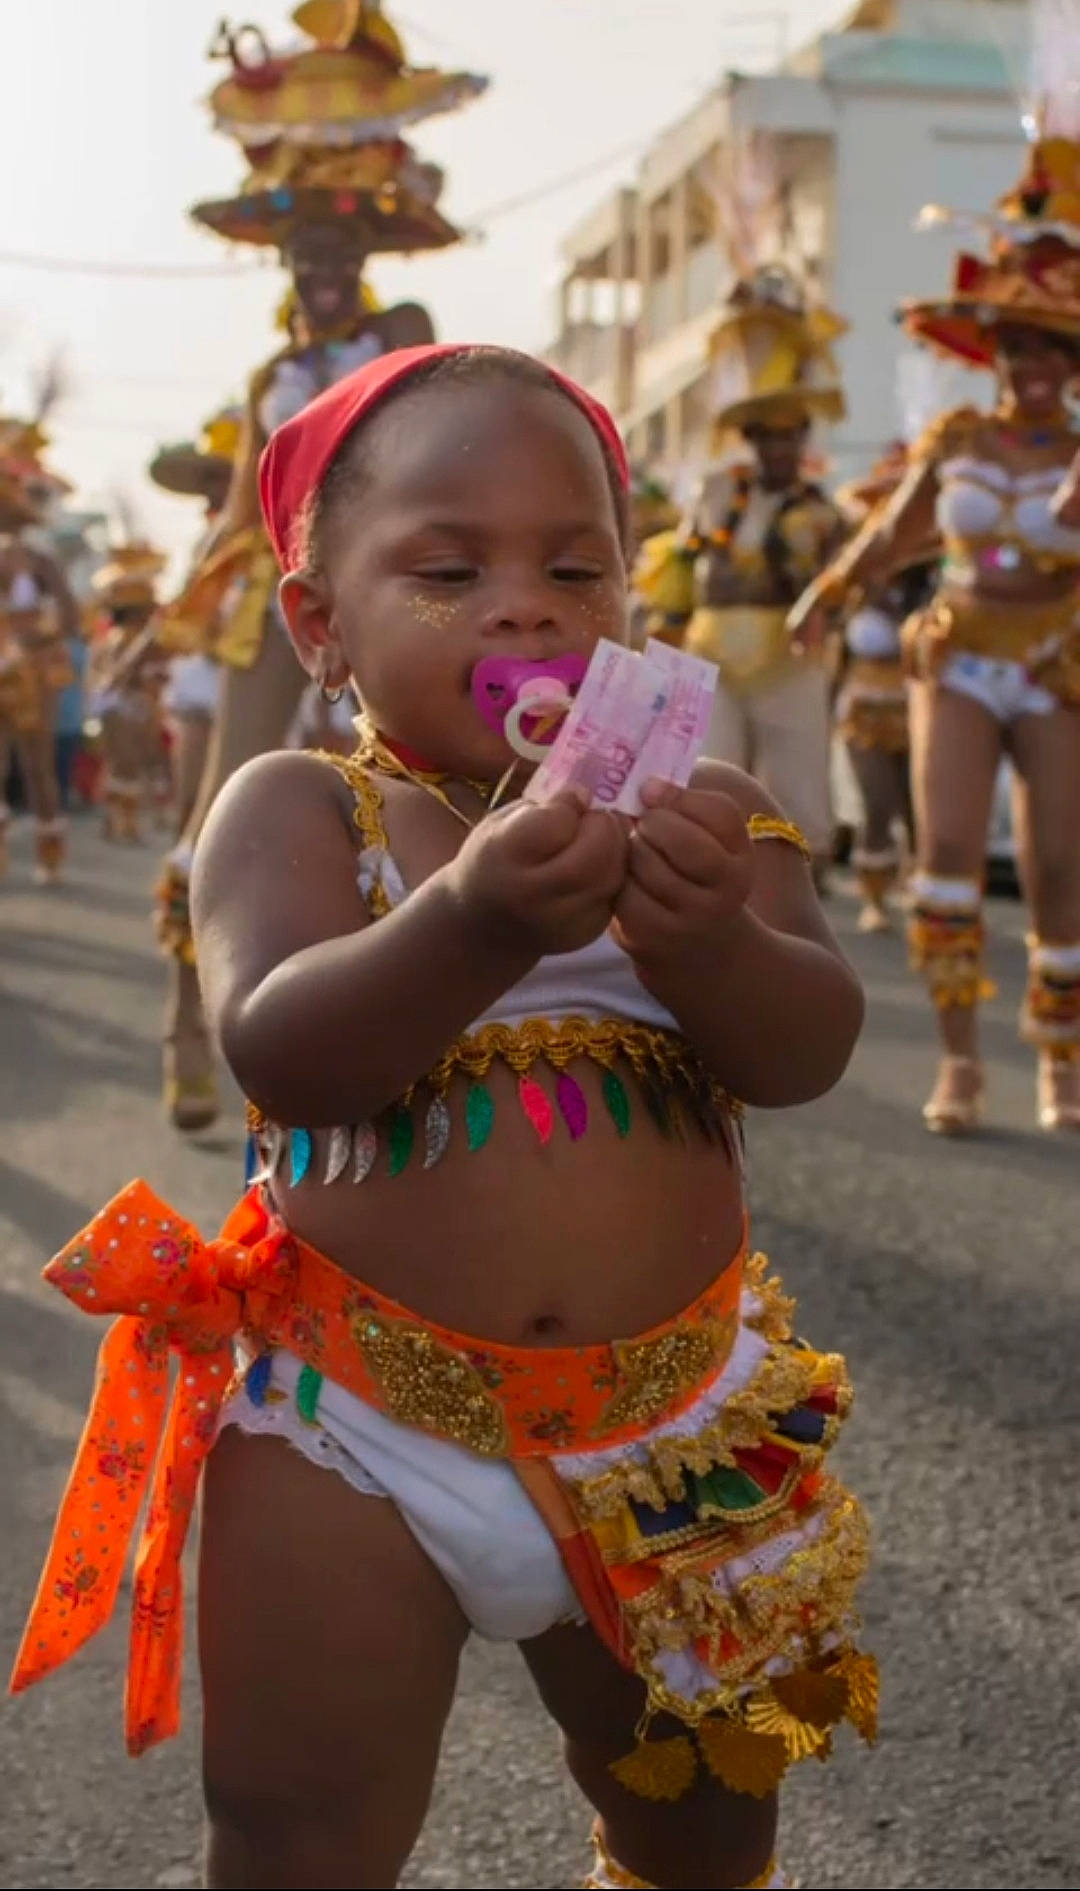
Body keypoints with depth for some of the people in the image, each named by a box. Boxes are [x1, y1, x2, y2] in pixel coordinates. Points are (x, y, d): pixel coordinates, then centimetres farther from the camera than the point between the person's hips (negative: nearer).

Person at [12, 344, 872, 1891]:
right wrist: (473, 928, -40)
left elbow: (808, 1051, -11)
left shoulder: (705, 815, 0)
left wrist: (711, 940, -34)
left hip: (668, 1431, 2)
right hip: (356, 1430, -2)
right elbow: (280, 1054, -22)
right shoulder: (296, 810, -6)